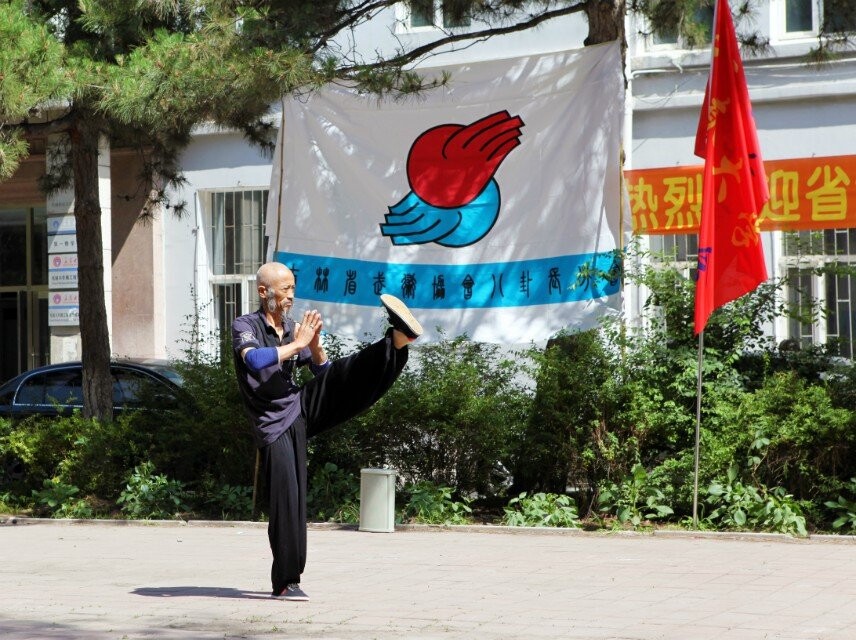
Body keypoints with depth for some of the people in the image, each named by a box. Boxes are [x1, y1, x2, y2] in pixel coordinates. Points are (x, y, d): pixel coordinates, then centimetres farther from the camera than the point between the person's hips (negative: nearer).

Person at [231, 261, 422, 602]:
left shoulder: (293, 328, 12)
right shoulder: (245, 326, -6)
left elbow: (323, 371, 15)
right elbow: (254, 360, -27)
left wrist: (315, 346, -4)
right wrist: (297, 344, -20)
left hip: (304, 406, 5)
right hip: (276, 425, -5)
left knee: (343, 373, -17)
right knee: (286, 500, -8)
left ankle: (398, 340, -41)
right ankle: (285, 582, -1)